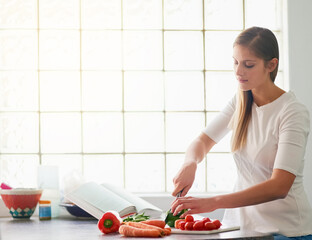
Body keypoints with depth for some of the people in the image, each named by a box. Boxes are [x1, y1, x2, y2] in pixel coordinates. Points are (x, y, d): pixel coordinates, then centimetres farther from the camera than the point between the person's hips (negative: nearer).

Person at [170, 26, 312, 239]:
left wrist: (214, 202, -33)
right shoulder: (241, 102, 5)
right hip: (240, 221, 5)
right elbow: (203, 141, 13)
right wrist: (190, 163, -13)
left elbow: (279, 187, -25)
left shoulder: (294, 112, -16)